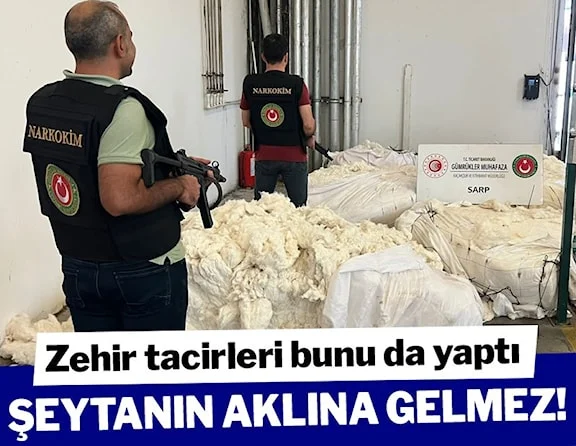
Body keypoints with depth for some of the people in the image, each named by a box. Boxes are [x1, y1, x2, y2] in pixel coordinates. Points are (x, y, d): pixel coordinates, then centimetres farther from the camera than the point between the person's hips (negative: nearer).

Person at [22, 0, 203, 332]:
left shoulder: (40, 102, 4)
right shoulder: (122, 109, -23)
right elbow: (120, 200, -31)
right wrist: (179, 185, -14)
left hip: (78, 268, 7)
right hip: (145, 270, -7)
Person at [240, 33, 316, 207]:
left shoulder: (250, 83, -3)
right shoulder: (296, 84, -12)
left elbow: (246, 122, 7)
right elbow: (308, 125, -13)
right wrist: (309, 138, 8)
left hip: (263, 155, 3)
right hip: (294, 155, -2)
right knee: (298, 207, 9)